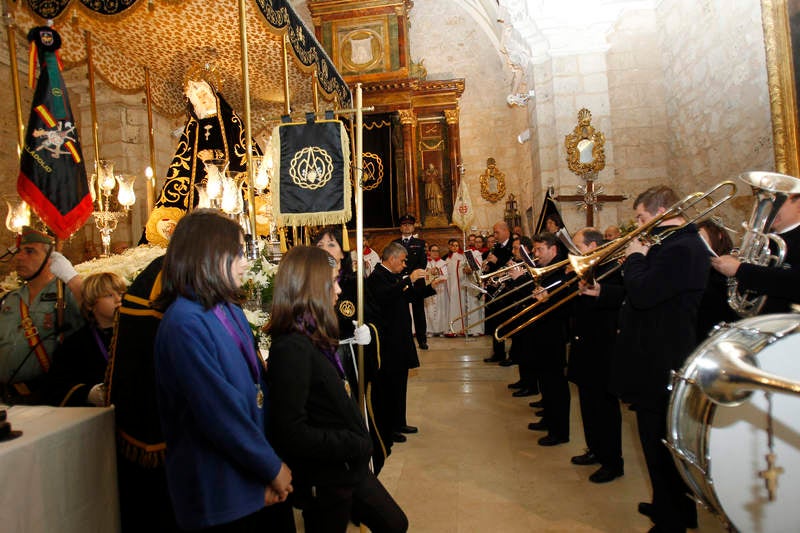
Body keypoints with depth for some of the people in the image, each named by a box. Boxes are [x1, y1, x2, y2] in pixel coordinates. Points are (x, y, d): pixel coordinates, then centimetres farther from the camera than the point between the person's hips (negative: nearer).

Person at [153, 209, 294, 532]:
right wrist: (273, 468, -12)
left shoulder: (231, 311, 6)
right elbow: (219, 412, -22)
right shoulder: (185, 323, -20)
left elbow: (258, 386, 5)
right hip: (221, 493, -7)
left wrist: (271, 464, -1)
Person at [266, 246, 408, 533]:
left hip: (349, 469, 9)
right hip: (325, 482, -9)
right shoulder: (292, 347, -25)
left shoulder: (313, 339, 5)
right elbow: (291, 432, -28)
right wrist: (356, 445, -20)